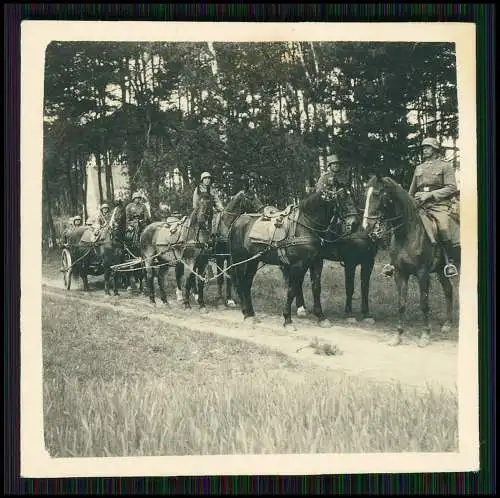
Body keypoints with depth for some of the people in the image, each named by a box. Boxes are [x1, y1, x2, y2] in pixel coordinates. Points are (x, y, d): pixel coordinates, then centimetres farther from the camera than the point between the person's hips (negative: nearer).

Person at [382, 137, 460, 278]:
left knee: (443, 226, -33)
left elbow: (452, 188, -3)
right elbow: (411, 192, 30)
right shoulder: (419, 168, 24)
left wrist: (429, 195, -12)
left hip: (439, 204, -5)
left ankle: (450, 262, -23)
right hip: (419, 205, 5)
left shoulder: (445, 166, 8)